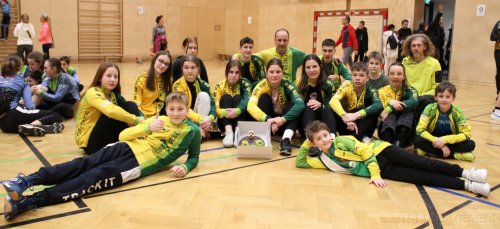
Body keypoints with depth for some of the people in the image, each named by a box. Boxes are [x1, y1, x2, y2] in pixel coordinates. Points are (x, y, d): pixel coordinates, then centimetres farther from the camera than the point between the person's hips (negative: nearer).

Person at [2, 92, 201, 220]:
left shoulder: (192, 131, 9)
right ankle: (27, 180, -32)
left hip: (142, 163, -4)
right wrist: (148, 128, -8)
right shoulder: (158, 119, 16)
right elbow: (124, 135, 10)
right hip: (129, 147, 4)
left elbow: (194, 156, 19)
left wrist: (185, 167, -5)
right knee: (86, 163, -21)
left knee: (95, 177, -22)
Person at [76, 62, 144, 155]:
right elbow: (110, 111, -38)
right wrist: (135, 120, -38)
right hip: (90, 142, -7)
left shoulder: (112, 94, 9)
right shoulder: (93, 93, -17)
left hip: (109, 138, 7)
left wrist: (139, 119, -25)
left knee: (130, 105, -8)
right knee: (113, 114, -29)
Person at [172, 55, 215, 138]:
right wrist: (200, 119, -33)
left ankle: (202, 131, -21)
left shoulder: (202, 84, -5)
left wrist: (210, 118, -36)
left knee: (204, 95, -22)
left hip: (201, 119, 4)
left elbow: (212, 103, -14)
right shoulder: (177, 85, -13)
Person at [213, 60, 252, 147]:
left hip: (242, 120, -1)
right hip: (225, 122, 1)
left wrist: (237, 110, -46)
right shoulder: (220, 86, -5)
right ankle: (228, 132, -41)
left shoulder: (244, 83, -6)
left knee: (237, 98, -24)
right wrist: (225, 112, -38)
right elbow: (215, 107, -17)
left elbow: (247, 99, -27)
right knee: (226, 97, -23)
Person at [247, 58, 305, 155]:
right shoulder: (262, 85, -17)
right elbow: (251, 106, -34)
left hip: (285, 123, 0)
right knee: (264, 97, -23)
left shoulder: (287, 85, -17)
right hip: (267, 123, 0)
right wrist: (267, 119, -49)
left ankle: (286, 139, -42)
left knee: (293, 105, -27)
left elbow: (300, 104, -34)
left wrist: (283, 119, -48)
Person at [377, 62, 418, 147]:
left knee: (408, 111, -28)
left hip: (405, 131, 0)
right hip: (386, 129, 0)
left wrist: (389, 109, -33)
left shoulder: (409, 90, 0)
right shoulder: (382, 91, 4)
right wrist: (389, 102, -30)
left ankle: (398, 143, -39)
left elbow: (414, 102, -25)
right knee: (391, 114, -29)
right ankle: (388, 144, -46)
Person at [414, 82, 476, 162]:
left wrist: (445, 139, -28)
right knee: (417, 140, -30)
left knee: (471, 144, -23)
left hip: (449, 141, 1)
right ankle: (455, 155, -26)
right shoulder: (430, 108, -15)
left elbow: (466, 134, -14)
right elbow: (420, 130, -20)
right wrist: (439, 143, -27)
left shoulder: (457, 112, -12)